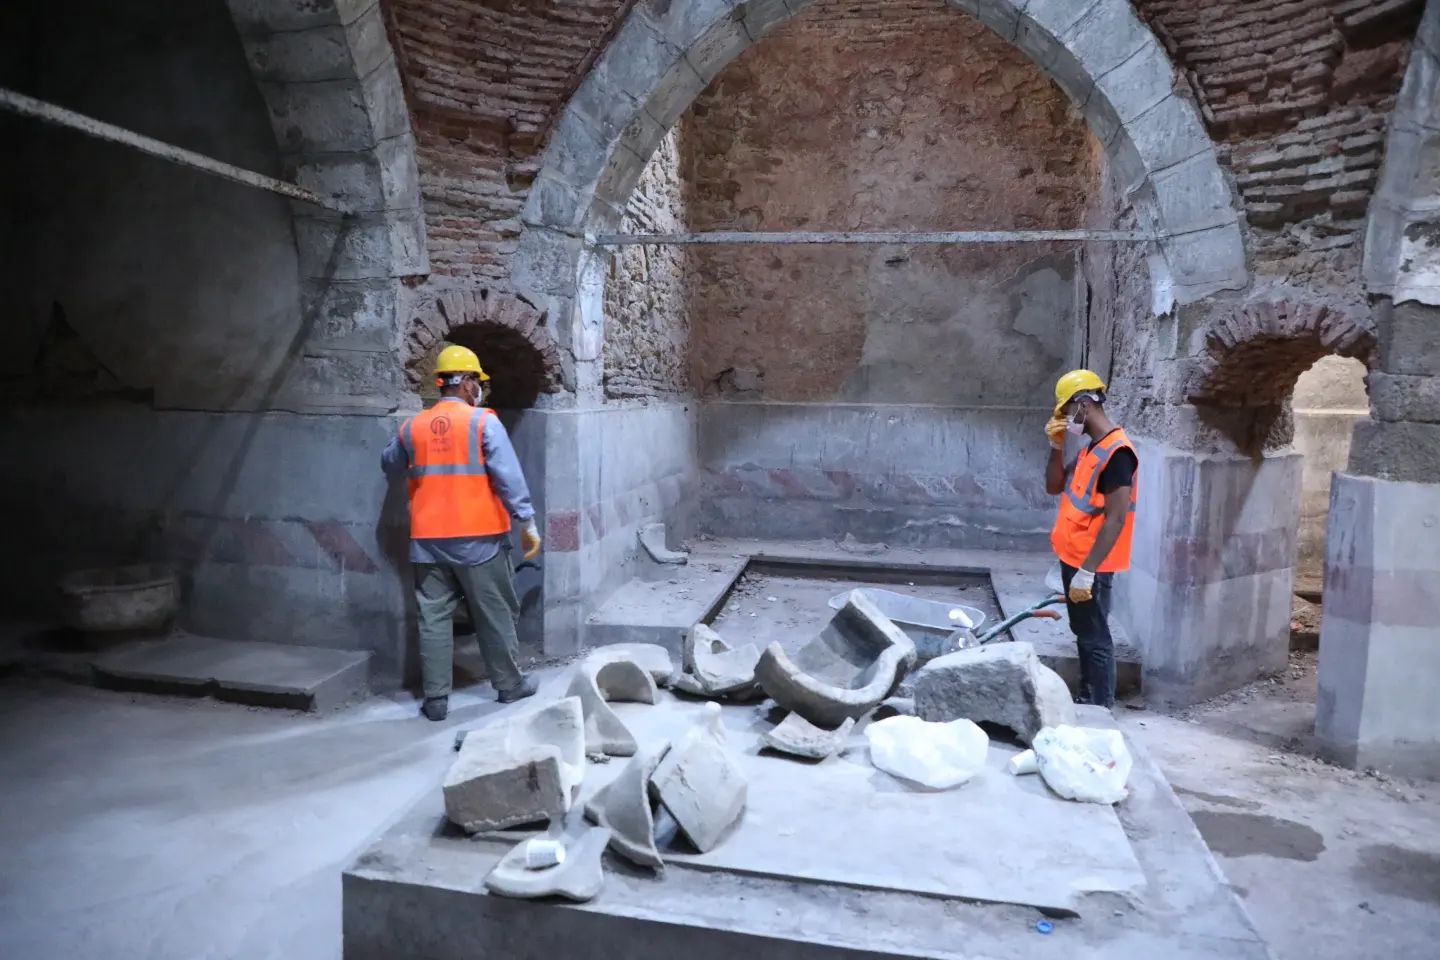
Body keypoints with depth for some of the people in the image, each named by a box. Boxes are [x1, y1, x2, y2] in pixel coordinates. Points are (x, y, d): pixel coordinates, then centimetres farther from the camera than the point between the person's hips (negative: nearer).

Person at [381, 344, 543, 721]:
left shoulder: (412, 427, 6)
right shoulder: (484, 421, -7)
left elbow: (389, 465, 23)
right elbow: (509, 477, -13)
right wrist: (527, 522, -11)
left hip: (428, 539, 3)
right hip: (478, 538, -3)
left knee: (434, 618, 8)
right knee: (494, 615, 10)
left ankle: (436, 698, 11)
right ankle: (509, 685, 21)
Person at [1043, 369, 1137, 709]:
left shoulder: (1116, 452, -20)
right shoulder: (1092, 448, 10)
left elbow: (1116, 520, -23)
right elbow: (1054, 487, 16)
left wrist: (1087, 571, -24)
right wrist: (1057, 446, 1)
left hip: (1091, 566, -10)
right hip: (1074, 559, 10)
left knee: (1096, 639, 0)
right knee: (1083, 634, 18)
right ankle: (1086, 701, 31)